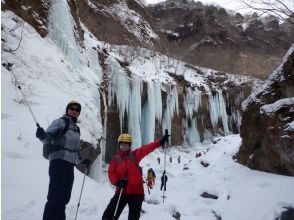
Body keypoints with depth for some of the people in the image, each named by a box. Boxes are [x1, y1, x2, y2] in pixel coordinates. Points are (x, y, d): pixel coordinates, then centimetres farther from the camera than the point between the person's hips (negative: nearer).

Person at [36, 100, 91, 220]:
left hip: (70, 164, 8)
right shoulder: (60, 121, 0)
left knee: (64, 197, 9)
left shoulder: (76, 128, 21)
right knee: (55, 195, -13)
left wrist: (83, 160, 32)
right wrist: (42, 135, -36)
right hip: (59, 161, -8)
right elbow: (48, 136, -15)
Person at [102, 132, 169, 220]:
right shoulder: (115, 159, 4)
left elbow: (147, 148, -7)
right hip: (121, 191, 1)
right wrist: (117, 182, -19)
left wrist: (160, 142, -17)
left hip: (136, 191, 0)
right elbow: (111, 173, 1)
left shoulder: (135, 155, 2)